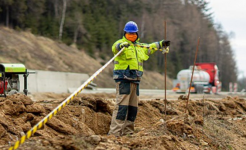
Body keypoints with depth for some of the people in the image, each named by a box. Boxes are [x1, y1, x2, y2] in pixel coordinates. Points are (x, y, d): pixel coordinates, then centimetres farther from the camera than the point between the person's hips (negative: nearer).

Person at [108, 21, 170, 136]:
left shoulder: (139, 46, 21)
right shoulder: (121, 43, -3)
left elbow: (149, 48, 39)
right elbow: (115, 47, -26)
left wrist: (161, 44, 41)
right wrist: (121, 45, -47)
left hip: (135, 79, 8)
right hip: (123, 79, -8)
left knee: (133, 106, 10)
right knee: (122, 105, -16)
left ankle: (127, 131, 18)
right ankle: (114, 131, -18)